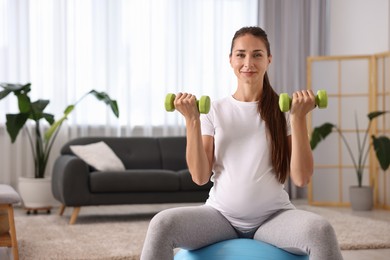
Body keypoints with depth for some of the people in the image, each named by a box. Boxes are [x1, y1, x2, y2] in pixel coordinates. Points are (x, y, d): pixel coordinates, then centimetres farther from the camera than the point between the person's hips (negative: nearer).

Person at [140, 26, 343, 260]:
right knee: (161, 224, -27)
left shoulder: (284, 110, 3)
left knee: (321, 230, -34)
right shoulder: (214, 110, 6)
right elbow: (200, 177, 0)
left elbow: (301, 178, -5)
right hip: (221, 214, 1)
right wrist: (192, 121, -7)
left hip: (273, 216, -1)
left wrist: (299, 118, -11)